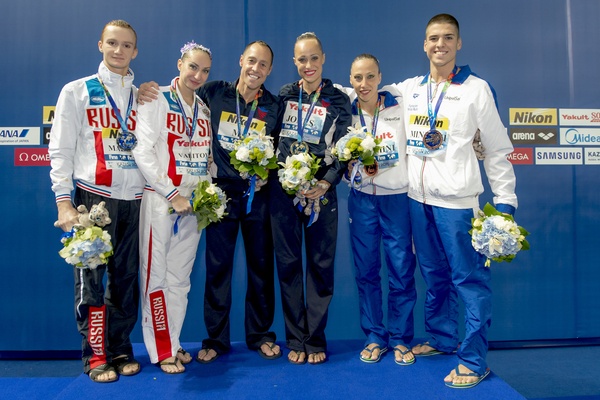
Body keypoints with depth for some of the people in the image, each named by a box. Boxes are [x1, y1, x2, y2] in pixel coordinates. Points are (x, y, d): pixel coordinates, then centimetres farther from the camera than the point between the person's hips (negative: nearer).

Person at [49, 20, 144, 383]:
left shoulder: (142, 96, 14)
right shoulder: (77, 91, 5)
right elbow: (60, 150, -1)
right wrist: (64, 201, -7)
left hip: (134, 199, 3)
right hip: (93, 196, -3)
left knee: (127, 278, 7)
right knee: (91, 279, -1)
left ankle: (121, 350, 21)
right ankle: (96, 355, 14)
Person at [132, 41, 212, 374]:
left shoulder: (205, 109, 14)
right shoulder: (157, 99, -3)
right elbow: (143, 151, -12)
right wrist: (173, 194, -13)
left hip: (194, 205, 5)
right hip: (160, 200, -5)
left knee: (180, 277, 10)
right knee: (156, 275, 0)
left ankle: (174, 344, 22)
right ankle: (162, 351, 12)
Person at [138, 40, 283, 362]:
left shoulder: (274, 107, 4)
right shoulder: (214, 93, 0)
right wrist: (147, 93, -12)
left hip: (258, 195, 1)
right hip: (221, 192, -1)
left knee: (261, 265, 8)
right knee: (218, 266, 5)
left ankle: (260, 334, 24)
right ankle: (216, 338, 20)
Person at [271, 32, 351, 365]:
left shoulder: (338, 101, 3)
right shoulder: (284, 95, 10)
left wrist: (327, 182, -15)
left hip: (320, 191, -1)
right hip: (283, 189, 2)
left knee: (321, 264, 2)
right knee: (288, 263, 4)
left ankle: (315, 339, 17)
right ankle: (295, 339, 17)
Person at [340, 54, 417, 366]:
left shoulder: (400, 103, -5)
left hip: (397, 196, -2)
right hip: (361, 198, 2)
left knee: (401, 269, 2)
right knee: (366, 270, 7)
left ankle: (401, 339, 20)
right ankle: (374, 337, 23)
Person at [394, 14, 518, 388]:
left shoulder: (477, 89, -2)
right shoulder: (408, 89, 9)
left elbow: (497, 150, -1)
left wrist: (505, 200, -4)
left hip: (457, 201, -4)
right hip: (418, 199, 5)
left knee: (470, 279, -1)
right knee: (434, 275, 16)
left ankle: (474, 360, 11)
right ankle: (442, 338, 33)